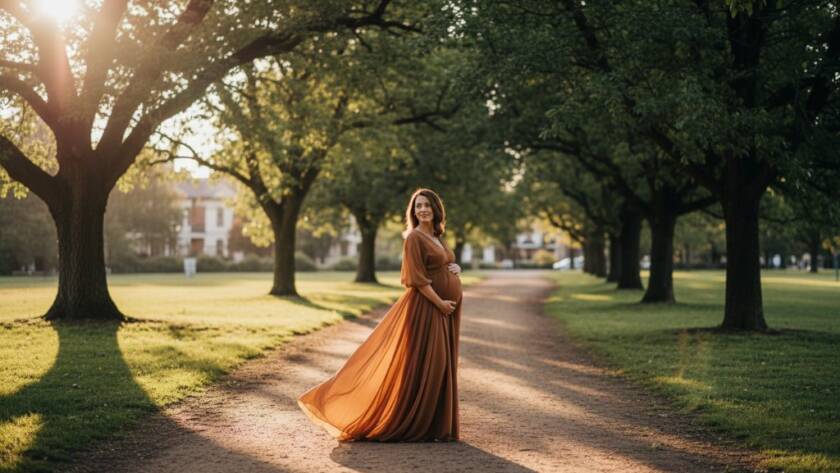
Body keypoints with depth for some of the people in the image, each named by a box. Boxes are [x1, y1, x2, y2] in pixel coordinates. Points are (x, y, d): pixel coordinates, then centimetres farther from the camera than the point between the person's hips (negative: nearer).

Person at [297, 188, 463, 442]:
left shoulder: (438, 238, 15)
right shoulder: (414, 238, -11)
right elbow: (417, 278, -17)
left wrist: (456, 268, 1)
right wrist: (440, 303, -19)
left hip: (444, 310, 9)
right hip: (425, 307, -8)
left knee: (438, 366, 10)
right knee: (419, 365, -5)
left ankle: (434, 423, 16)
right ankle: (417, 424, 4)